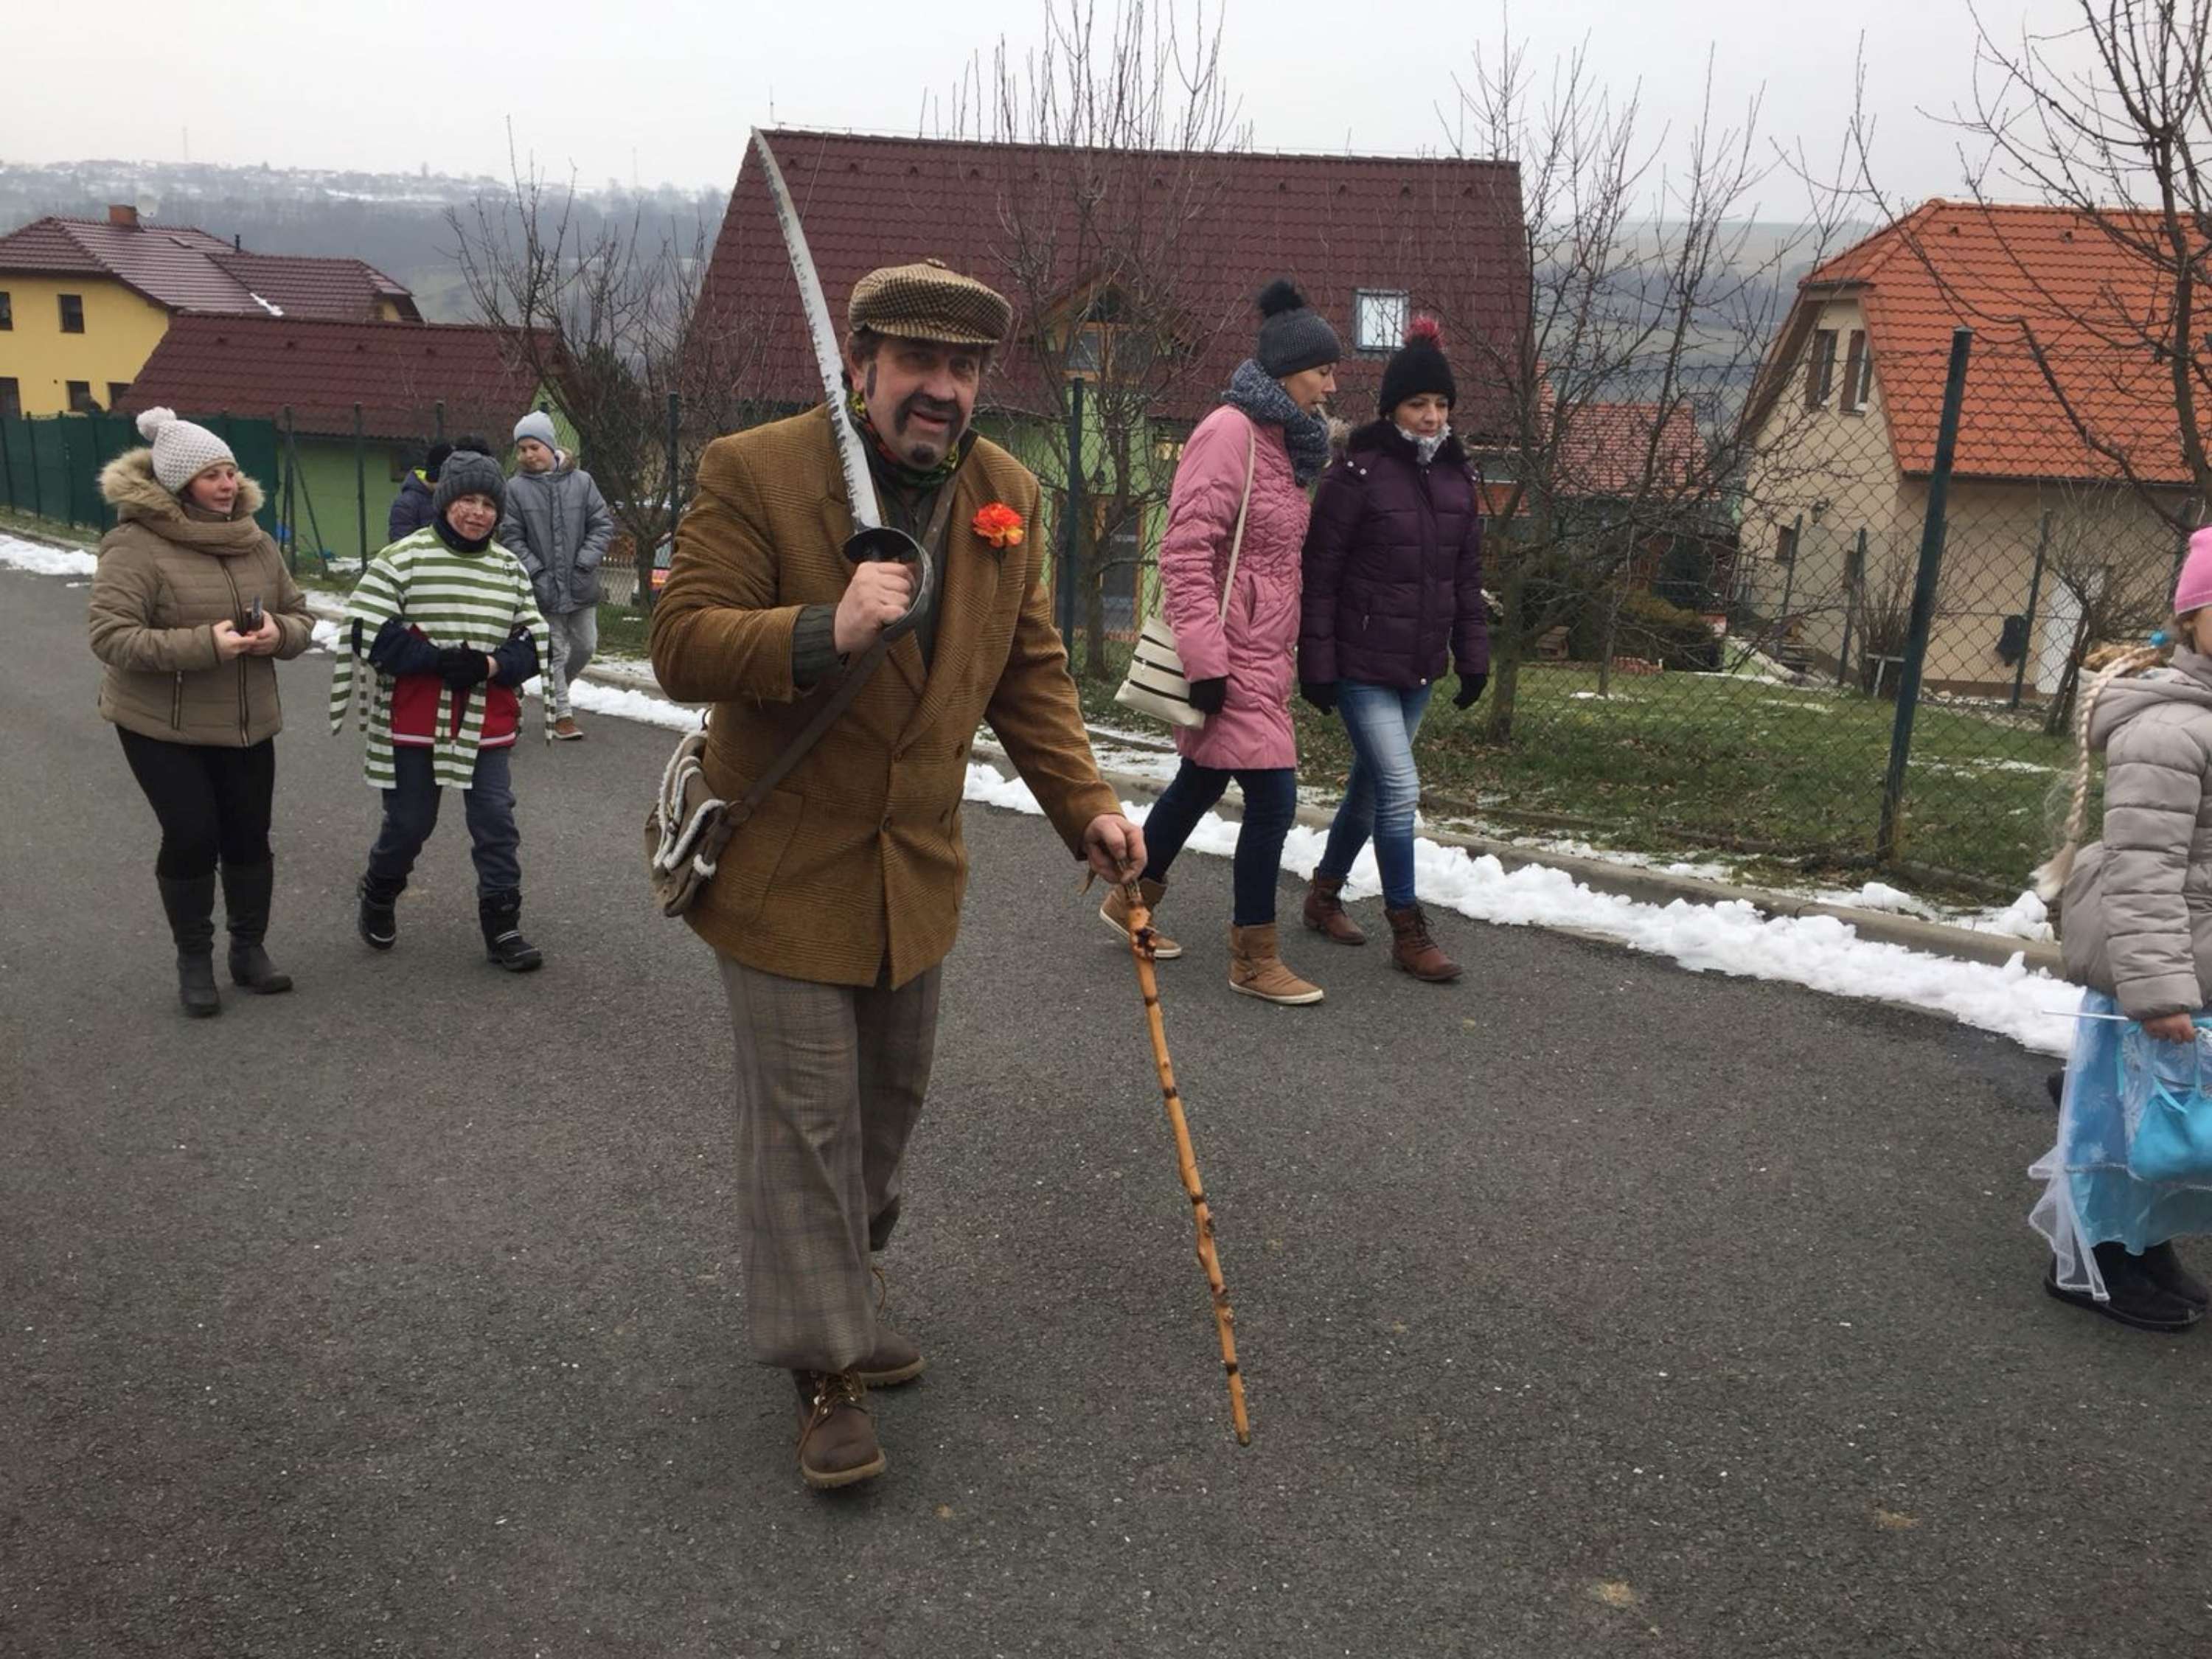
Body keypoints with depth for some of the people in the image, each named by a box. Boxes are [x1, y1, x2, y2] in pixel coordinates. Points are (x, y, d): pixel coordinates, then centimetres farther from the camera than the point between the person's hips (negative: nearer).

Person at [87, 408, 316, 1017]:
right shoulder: (136, 544, -16)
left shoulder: (255, 541, 3)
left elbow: (301, 617, 10)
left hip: (247, 723, 5)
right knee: (192, 837, -6)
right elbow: (109, 635, -21)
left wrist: (277, 632, -15)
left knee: (249, 836, 10)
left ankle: (249, 949, 27)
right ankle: (193, 960, 15)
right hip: (161, 726, -5)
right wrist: (203, 644, -30)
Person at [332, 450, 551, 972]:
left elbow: (536, 639, 5)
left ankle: (502, 928, 9)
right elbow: (367, 630, -12)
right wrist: (438, 659, -21)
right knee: (409, 824, 10)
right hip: (413, 725, -3)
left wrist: (491, 665, -15)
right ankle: (377, 901, 38)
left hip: (487, 727, 3)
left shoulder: (510, 568, 6)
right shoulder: (403, 558, -8)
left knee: (496, 824, 0)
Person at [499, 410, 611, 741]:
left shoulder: (581, 482, 0)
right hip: (543, 589, -2)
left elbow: (603, 525, 1)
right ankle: (562, 714, 13)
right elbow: (511, 538, -4)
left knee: (585, 645, 12)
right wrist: (538, 573, -13)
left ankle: (559, 686, 39)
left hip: (581, 587, 2)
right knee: (554, 651, 3)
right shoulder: (514, 488, -4)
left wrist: (584, 564, -9)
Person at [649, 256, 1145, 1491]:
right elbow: (683, 646, -17)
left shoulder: (1006, 495, 4)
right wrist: (823, 632, -33)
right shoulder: (755, 473, -13)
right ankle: (828, 1367, 17)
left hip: (917, 866, 6)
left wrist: (1085, 801, 0)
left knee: (892, 1100, 19)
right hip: (784, 865, -6)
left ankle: (833, 1293, 41)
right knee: (806, 1121, 1)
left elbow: (1030, 669, 10)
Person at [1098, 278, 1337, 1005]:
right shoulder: (1229, 433, -15)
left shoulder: (1281, 441, 14)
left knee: (1202, 780, 20)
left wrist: (1288, 648, 20)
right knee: (1272, 795, -8)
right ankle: (1254, 958, 5)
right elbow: (1185, 551, -20)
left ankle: (1132, 900, 38)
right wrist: (1206, 662, -23)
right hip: (1231, 655, -10)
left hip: (1262, 650, 10)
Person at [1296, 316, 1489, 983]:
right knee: (1400, 788, -10)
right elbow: (1321, 575, -11)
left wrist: (1473, 655, 10)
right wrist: (1317, 664, -12)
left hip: (1419, 667, 7)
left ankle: (1325, 892, 35)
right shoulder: (1357, 472, -11)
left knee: (1371, 784, 16)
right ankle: (1407, 932, 2)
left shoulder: (1457, 477, 8)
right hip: (1361, 665, -6)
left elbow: (1467, 577, 14)